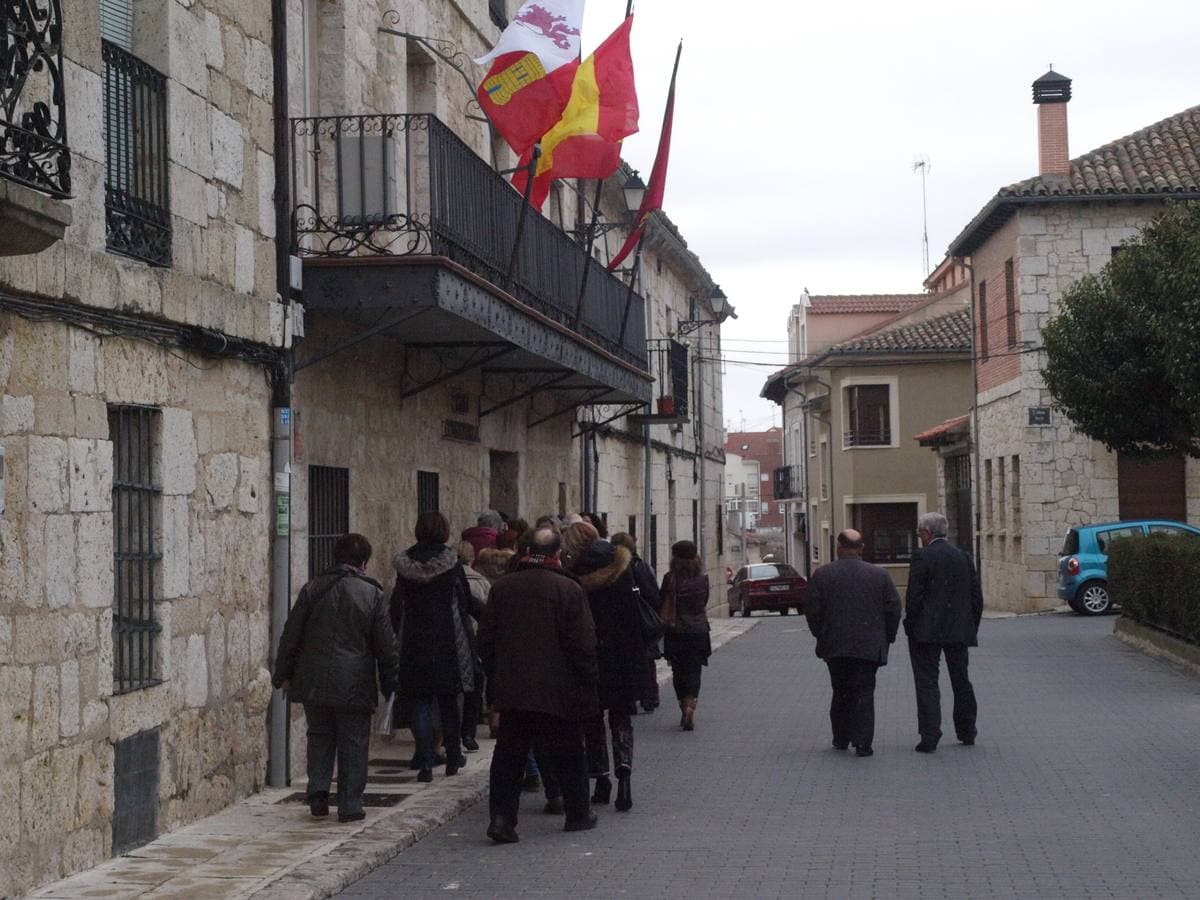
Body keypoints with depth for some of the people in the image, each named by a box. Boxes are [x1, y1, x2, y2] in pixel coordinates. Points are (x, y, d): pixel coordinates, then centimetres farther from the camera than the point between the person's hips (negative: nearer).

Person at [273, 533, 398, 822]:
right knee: (353, 744, 6)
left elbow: (291, 636, 4)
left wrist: (284, 674, 12)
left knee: (320, 736, 18)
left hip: (314, 681, 2)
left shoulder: (312, 589, 1)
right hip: (354, 684, -2)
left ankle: (318, 793, 7)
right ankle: (349, 805, 4)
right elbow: (386, 645, 1)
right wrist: (389, 684, 9)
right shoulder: (372, 594, -3)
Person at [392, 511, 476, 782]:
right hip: (448, 642, 0)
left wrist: (398, 637, 8)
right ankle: (453, 758, 20)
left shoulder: (405, 564, 0)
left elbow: (396, 607, 2)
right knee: (448, 702, 13)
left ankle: (425, 764, -5)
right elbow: (466, 602, -2)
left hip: (414, 642, 1)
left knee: (420, 704, 3)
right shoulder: (451, 562, -5)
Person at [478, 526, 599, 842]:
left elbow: (487, 639, 8)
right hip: (558, 692, -3)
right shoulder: (569, 590, -9)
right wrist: (589, 680, 0)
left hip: (511, 689, 3)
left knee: (509, 757, 6)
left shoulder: (502, 587, 4)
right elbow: (582, 643, -11)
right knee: (568, 755, 12)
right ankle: (578, 813, 22)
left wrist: (495, 678, 16)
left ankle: (502, 817, -5)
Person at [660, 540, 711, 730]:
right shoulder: (702, 578, -1)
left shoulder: (670, 578, -9)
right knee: (693, 671, 4)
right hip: (699, 630, 1)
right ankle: (690, 706, -14)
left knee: (678, 671, 10)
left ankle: (684, 710, 11)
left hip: (675, 631, -1)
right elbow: (704, 603, 9)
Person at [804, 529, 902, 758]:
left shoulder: (822, 574, -1)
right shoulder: (879, 575, 1)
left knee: (841, 692, 15)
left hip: (835, 645, 1)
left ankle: (841, 738, 20)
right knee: (864, 692, 0)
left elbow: (812, 608, -2)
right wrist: (886, 638, 11)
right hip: (869, 646, -1)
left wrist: (821, 635, 11)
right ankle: (862, 742, -8)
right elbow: (893, 608, 1)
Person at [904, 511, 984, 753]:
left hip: (927, 632, -6)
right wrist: (972, 628, 14)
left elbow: (913, 597, -14)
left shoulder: (922, 558, -10)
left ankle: (929, 737, -8)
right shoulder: (963, 557, 7)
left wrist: (911, 627, -4)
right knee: (961, 681, 17)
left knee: (927, 683, -3)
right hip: (959, 631, 6)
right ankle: (966, 732, 27)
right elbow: (976, 596, 8)